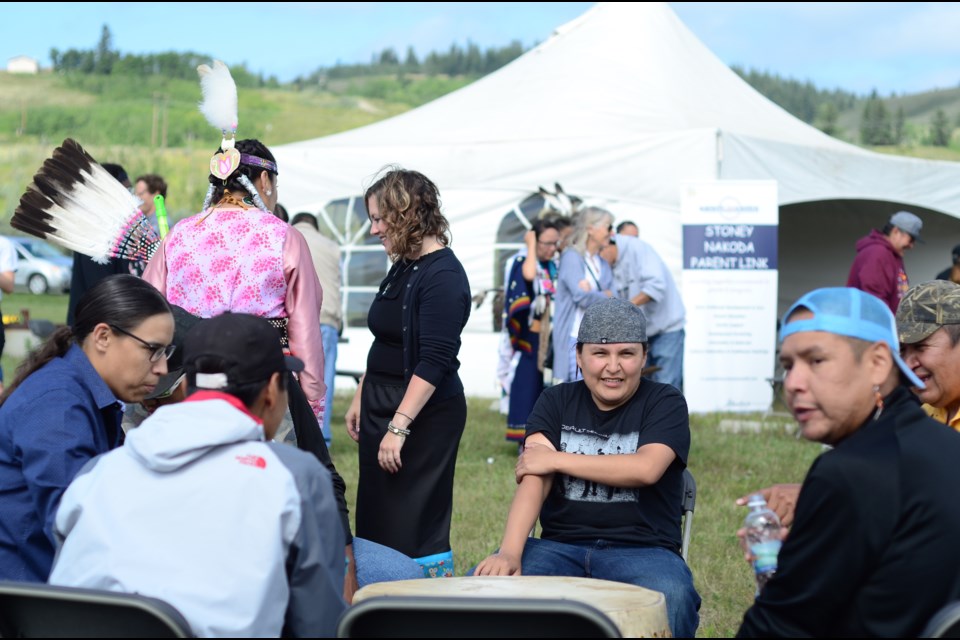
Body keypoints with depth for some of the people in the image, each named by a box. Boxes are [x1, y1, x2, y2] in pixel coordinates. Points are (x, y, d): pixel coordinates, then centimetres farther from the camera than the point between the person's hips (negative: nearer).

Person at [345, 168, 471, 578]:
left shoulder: (442, 276, -16)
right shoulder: (402, 268, 12)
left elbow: (434, 361, -23)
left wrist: (398, 427, -26)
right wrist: (361, 399, 22)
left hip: (423, 416, -10)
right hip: (384, 406, 10)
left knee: (416, 529, -7)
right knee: (376, 523, 12)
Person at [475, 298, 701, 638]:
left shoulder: (665, 402, 4)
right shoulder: (556, 402, 11)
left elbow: (646, 468, -16)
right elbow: (534, 479, -5)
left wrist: (557, 460, -8)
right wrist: (509, 551, -23)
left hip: (642, 550, -2)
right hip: (560, 546, 3)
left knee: (671, 600, -36)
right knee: (485, 583, -25)